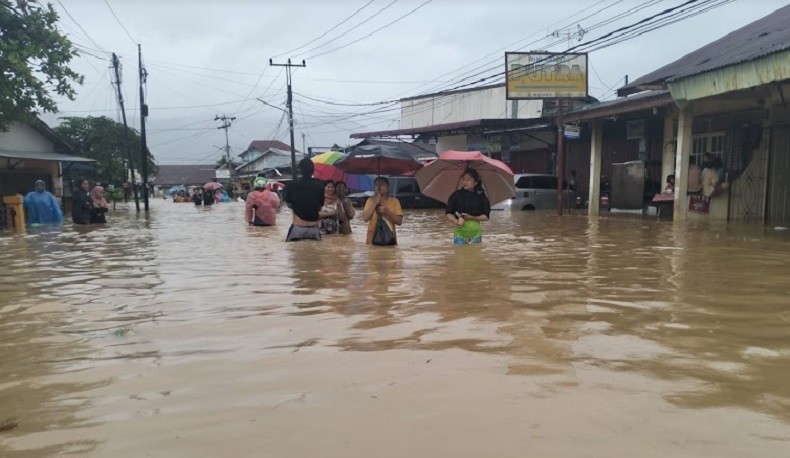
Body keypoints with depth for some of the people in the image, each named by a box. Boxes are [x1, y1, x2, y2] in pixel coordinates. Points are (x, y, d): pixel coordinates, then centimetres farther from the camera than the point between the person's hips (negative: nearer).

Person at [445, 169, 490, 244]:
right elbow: (448, 213, 0)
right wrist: (456, 221, -20)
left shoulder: (481, 196, 0)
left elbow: (485, 217, 0)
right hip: (460, 232, 0)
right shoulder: (456, 195, 1)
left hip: (475, 232, 0)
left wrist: (471, 217, -15)